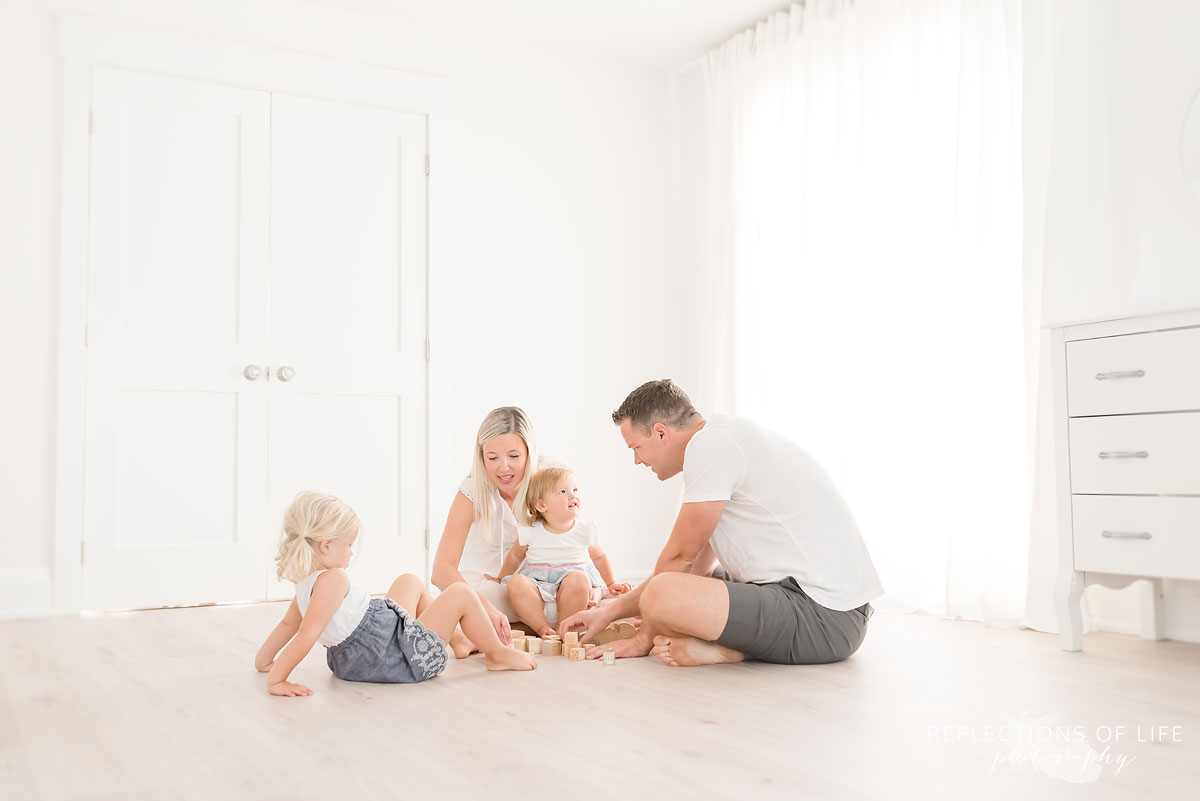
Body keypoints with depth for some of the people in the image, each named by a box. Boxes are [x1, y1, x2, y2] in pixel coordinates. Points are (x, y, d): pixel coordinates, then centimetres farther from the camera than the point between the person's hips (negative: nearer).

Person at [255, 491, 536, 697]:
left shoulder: (305, 583, 1)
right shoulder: (332, 580, -29)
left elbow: (287, 624, 9)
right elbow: (306, 635, -34)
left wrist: (263, 660, 22)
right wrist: (276, 681, -33)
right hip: (398, 661, -11)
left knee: (410, 581, 27)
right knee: (461, 594, -1)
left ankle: (459, 638, 39)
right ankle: (497, 653, 19)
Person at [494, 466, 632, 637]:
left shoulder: (585, 530, 3)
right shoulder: (530, 532, 1)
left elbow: (599, 557, 19)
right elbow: (515, 555, 19)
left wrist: (611, 584, 19)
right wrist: (500, 579, 25)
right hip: (537, 582, 0)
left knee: (579, 579, -35)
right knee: (515, 583, -31)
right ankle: (543, 628, -27)